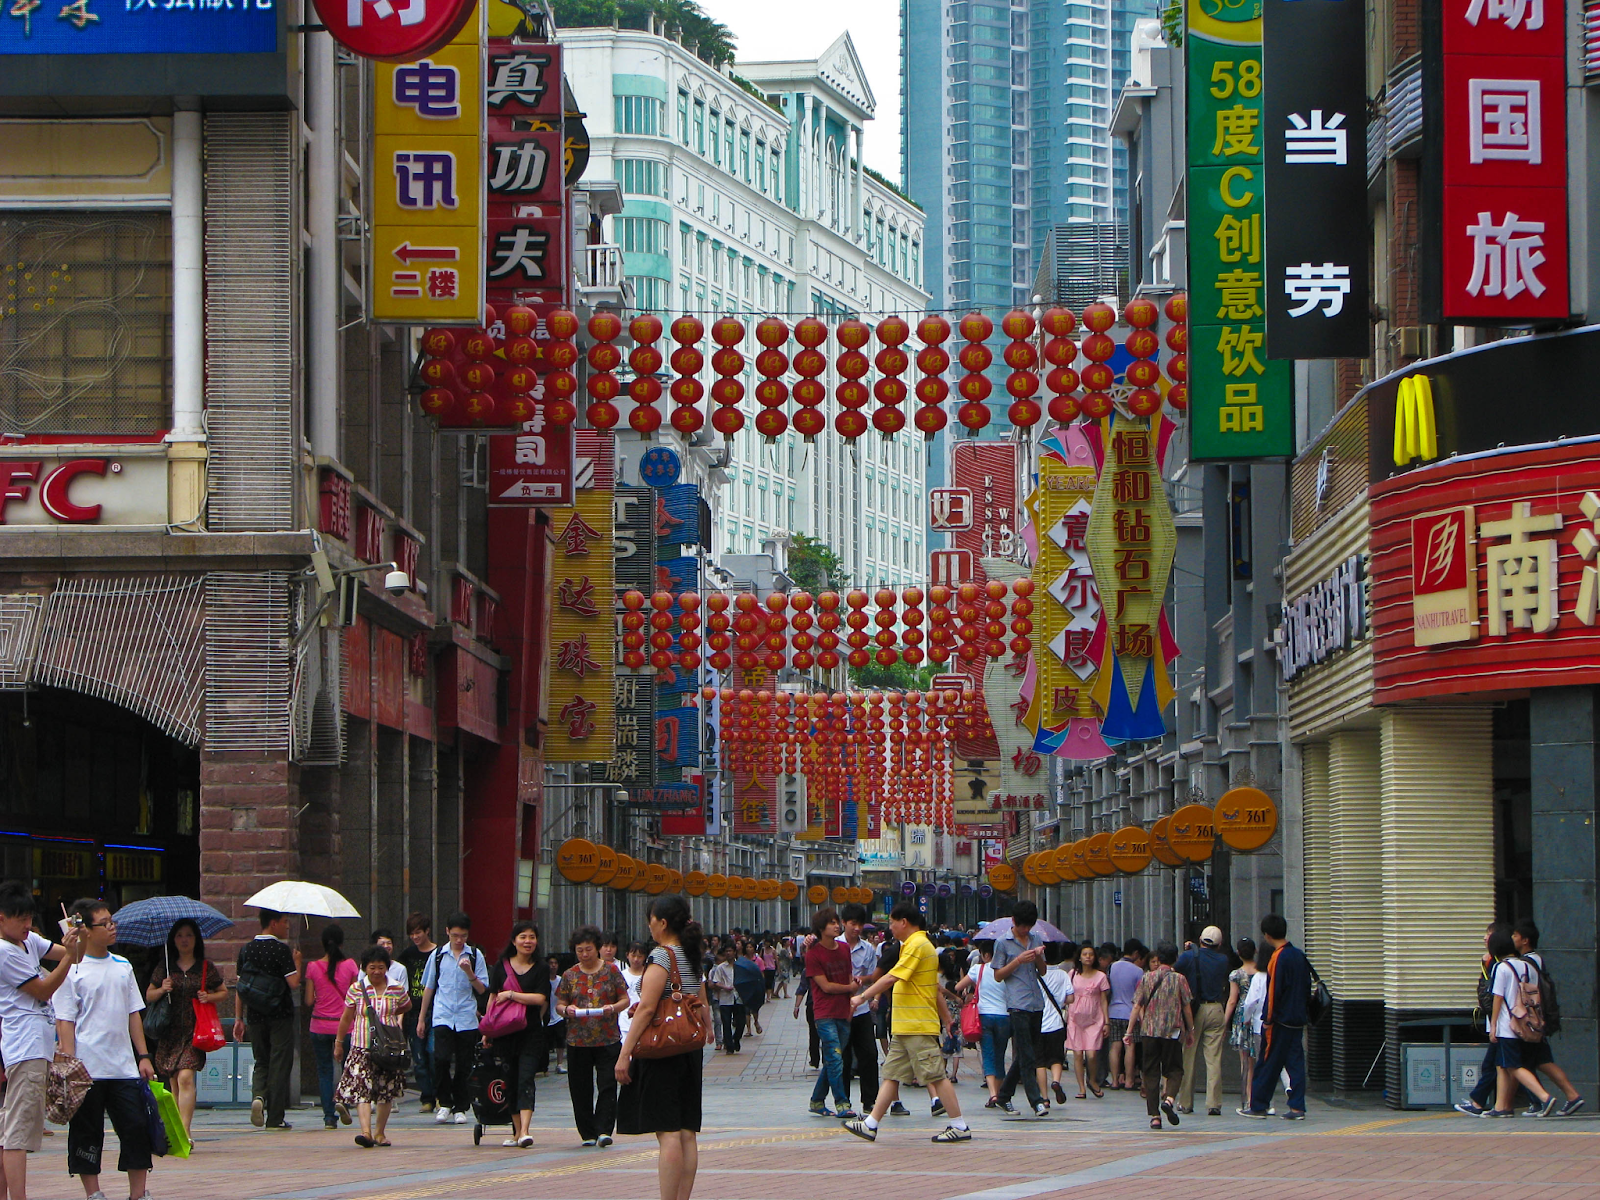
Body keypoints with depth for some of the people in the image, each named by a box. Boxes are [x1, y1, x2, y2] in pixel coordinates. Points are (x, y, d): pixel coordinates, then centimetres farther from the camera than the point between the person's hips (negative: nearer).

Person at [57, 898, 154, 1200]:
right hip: (88, 1070, -5)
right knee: (87, 1131, 2)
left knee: (136, 1129, 1)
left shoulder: (123, 966, 12)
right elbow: (64, 1020, -7)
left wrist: (143, 1056, 11)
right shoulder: (72, 970, -4)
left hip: (124, 1067, 5)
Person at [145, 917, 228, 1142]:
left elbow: (224, 992, 16)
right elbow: (148, 996, 14)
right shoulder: (164, 968, 10)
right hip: (169, 1032, 3)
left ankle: (184, 1132, -23)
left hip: (194, 1031, -3)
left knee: (185, 1077, -18)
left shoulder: (206, 968, 6)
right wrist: (161, 990, -6)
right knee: (173, 1082, 3)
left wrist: (210, 997, -5)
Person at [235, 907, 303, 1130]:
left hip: (255, 1018, 5)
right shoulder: (281, 950, -11)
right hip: (280, 1017, -5)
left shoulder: (246, 950, 5)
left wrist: (240, 1019, 15)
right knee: (279, 1065, 2)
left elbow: (241, 986, 9)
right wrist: (297, 963, 2)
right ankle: (275, 1118, 2)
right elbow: (294, 984, -16)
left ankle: (258, 1095, -11)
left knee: (261, 1062, 17)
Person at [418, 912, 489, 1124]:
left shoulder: (475, 956, 6)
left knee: (464, 1065, 1)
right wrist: (421, 1019, 16)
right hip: (442, 1016, 0)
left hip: (467, 1019, 0)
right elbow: (428, 988, 16)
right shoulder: (438, 955, 9)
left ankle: (460, 1107, 13)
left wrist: (470, 973, -14)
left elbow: (482, 990, 4)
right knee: (442, 1058, -16)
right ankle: (444, 1103, -2)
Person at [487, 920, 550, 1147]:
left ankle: (525, 1131, -24)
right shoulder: (501, 967, 8)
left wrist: (510, 995, -11)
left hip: (530, 1032, -3)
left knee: (525, 1080, -14)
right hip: (505, 1032, 3)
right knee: (511, 1083, 7)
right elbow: (492, 998, 11)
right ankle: (517, 1131, 16)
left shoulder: (540, 969, 3)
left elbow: (540, 999, -9)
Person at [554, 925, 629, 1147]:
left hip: (608, 1039, -2)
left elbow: (625, 1000, 5)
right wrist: (566, 1009, -12)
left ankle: (604, 1130, -9)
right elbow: (559, 1004, 11)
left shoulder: (611, 971, 4)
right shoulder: (570, 975, 8)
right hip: (578, 1041, 2)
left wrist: (612, 1008, -15)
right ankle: (588, 1133, 11)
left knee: (607, 1086, -9)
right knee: (581, 1089, 3)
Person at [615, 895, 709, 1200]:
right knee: (686, 1132, 7)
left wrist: (624, 1054, -17)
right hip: (691, 1050, 8)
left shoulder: (661, 956, -11)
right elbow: (702, 1006, 16)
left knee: (667, 1133, -10)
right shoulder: (693, 958, 13)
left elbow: (647, 1008, -18)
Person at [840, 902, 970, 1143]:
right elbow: (935, 986, 24)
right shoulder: (920, 945, 17)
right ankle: (870, 1125, 8)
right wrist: (945, 1015, 29)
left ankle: (960, 1126, -2)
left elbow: (891, 978, -20)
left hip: (918, 1026, -10)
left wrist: (863, 997, -14)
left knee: (935, 1076, -6)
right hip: (904, 1027, 10)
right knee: (891, 1074, 8)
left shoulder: (916, 945, -15)